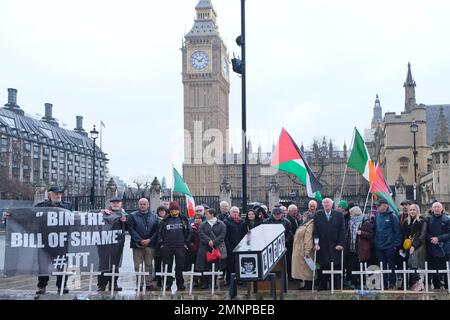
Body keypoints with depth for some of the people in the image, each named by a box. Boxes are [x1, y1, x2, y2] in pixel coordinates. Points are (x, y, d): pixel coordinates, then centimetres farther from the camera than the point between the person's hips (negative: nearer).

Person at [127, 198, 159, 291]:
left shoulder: (154, 217, 11)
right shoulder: (132, 216, 4)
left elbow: (157, 230, 5)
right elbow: (131, 229, -4)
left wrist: (150, 240, -10)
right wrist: (140, 240, -13)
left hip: (150, 244, 2)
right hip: (137, 245, -2)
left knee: (149, 265, 5)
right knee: (138, 266, -1)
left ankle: (149, 284, 10)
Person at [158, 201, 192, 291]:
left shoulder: (184, 219, 6)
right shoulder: (165, 220, 9)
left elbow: (189, 232, 6)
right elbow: (160, 232, 11)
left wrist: (186, 243, 0)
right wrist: (161, 243, 2)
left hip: (180, 246, -1)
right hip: (167, 247, 1)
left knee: (180, 266, 1)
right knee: (167, 266, 3)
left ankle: (180, 284, 8)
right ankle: (168, 284, 11)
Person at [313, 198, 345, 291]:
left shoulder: (339, 215, 5)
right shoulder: (317, 215, 6)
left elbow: (342, 231, 2)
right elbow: (315, 231, 3)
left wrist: (340, 244, -6)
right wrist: (316, 243, -7)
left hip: (335, 247, 0)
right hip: (322, 247, 0)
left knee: (336, 267, -1)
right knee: (323, 267, 1)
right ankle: (322, 288, 10)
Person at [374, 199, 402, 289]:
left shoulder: (392, 216, -5)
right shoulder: (377, 217, 9)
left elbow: (397, 231, -6)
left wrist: (396, 244, -10)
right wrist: (375, 243, 7)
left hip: (390, 247, -5)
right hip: (379, 247, 5)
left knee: (391, 266, 4)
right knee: (382, 267, 8)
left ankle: (392, 283, 12)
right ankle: (384, 284, 15)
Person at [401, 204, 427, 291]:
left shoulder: (422, 221, -1)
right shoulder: (406, 222, 15)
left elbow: (422, 235, -8)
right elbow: (404, 235, 17)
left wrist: (414, 245, -16)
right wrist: (403, 247, 5)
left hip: (419, 246, -5)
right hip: (408, 246, 5)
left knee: (413, 259, -24)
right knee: (410, 265, -1)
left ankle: (418, 283, -19)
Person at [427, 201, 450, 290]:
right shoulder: (429, 219, 7)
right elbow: (426, 233, 7)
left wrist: (438, 239, -15)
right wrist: (431, 239, -12)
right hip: (432, 248, 3)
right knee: (434, 269, 6)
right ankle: (436, 286, 17)